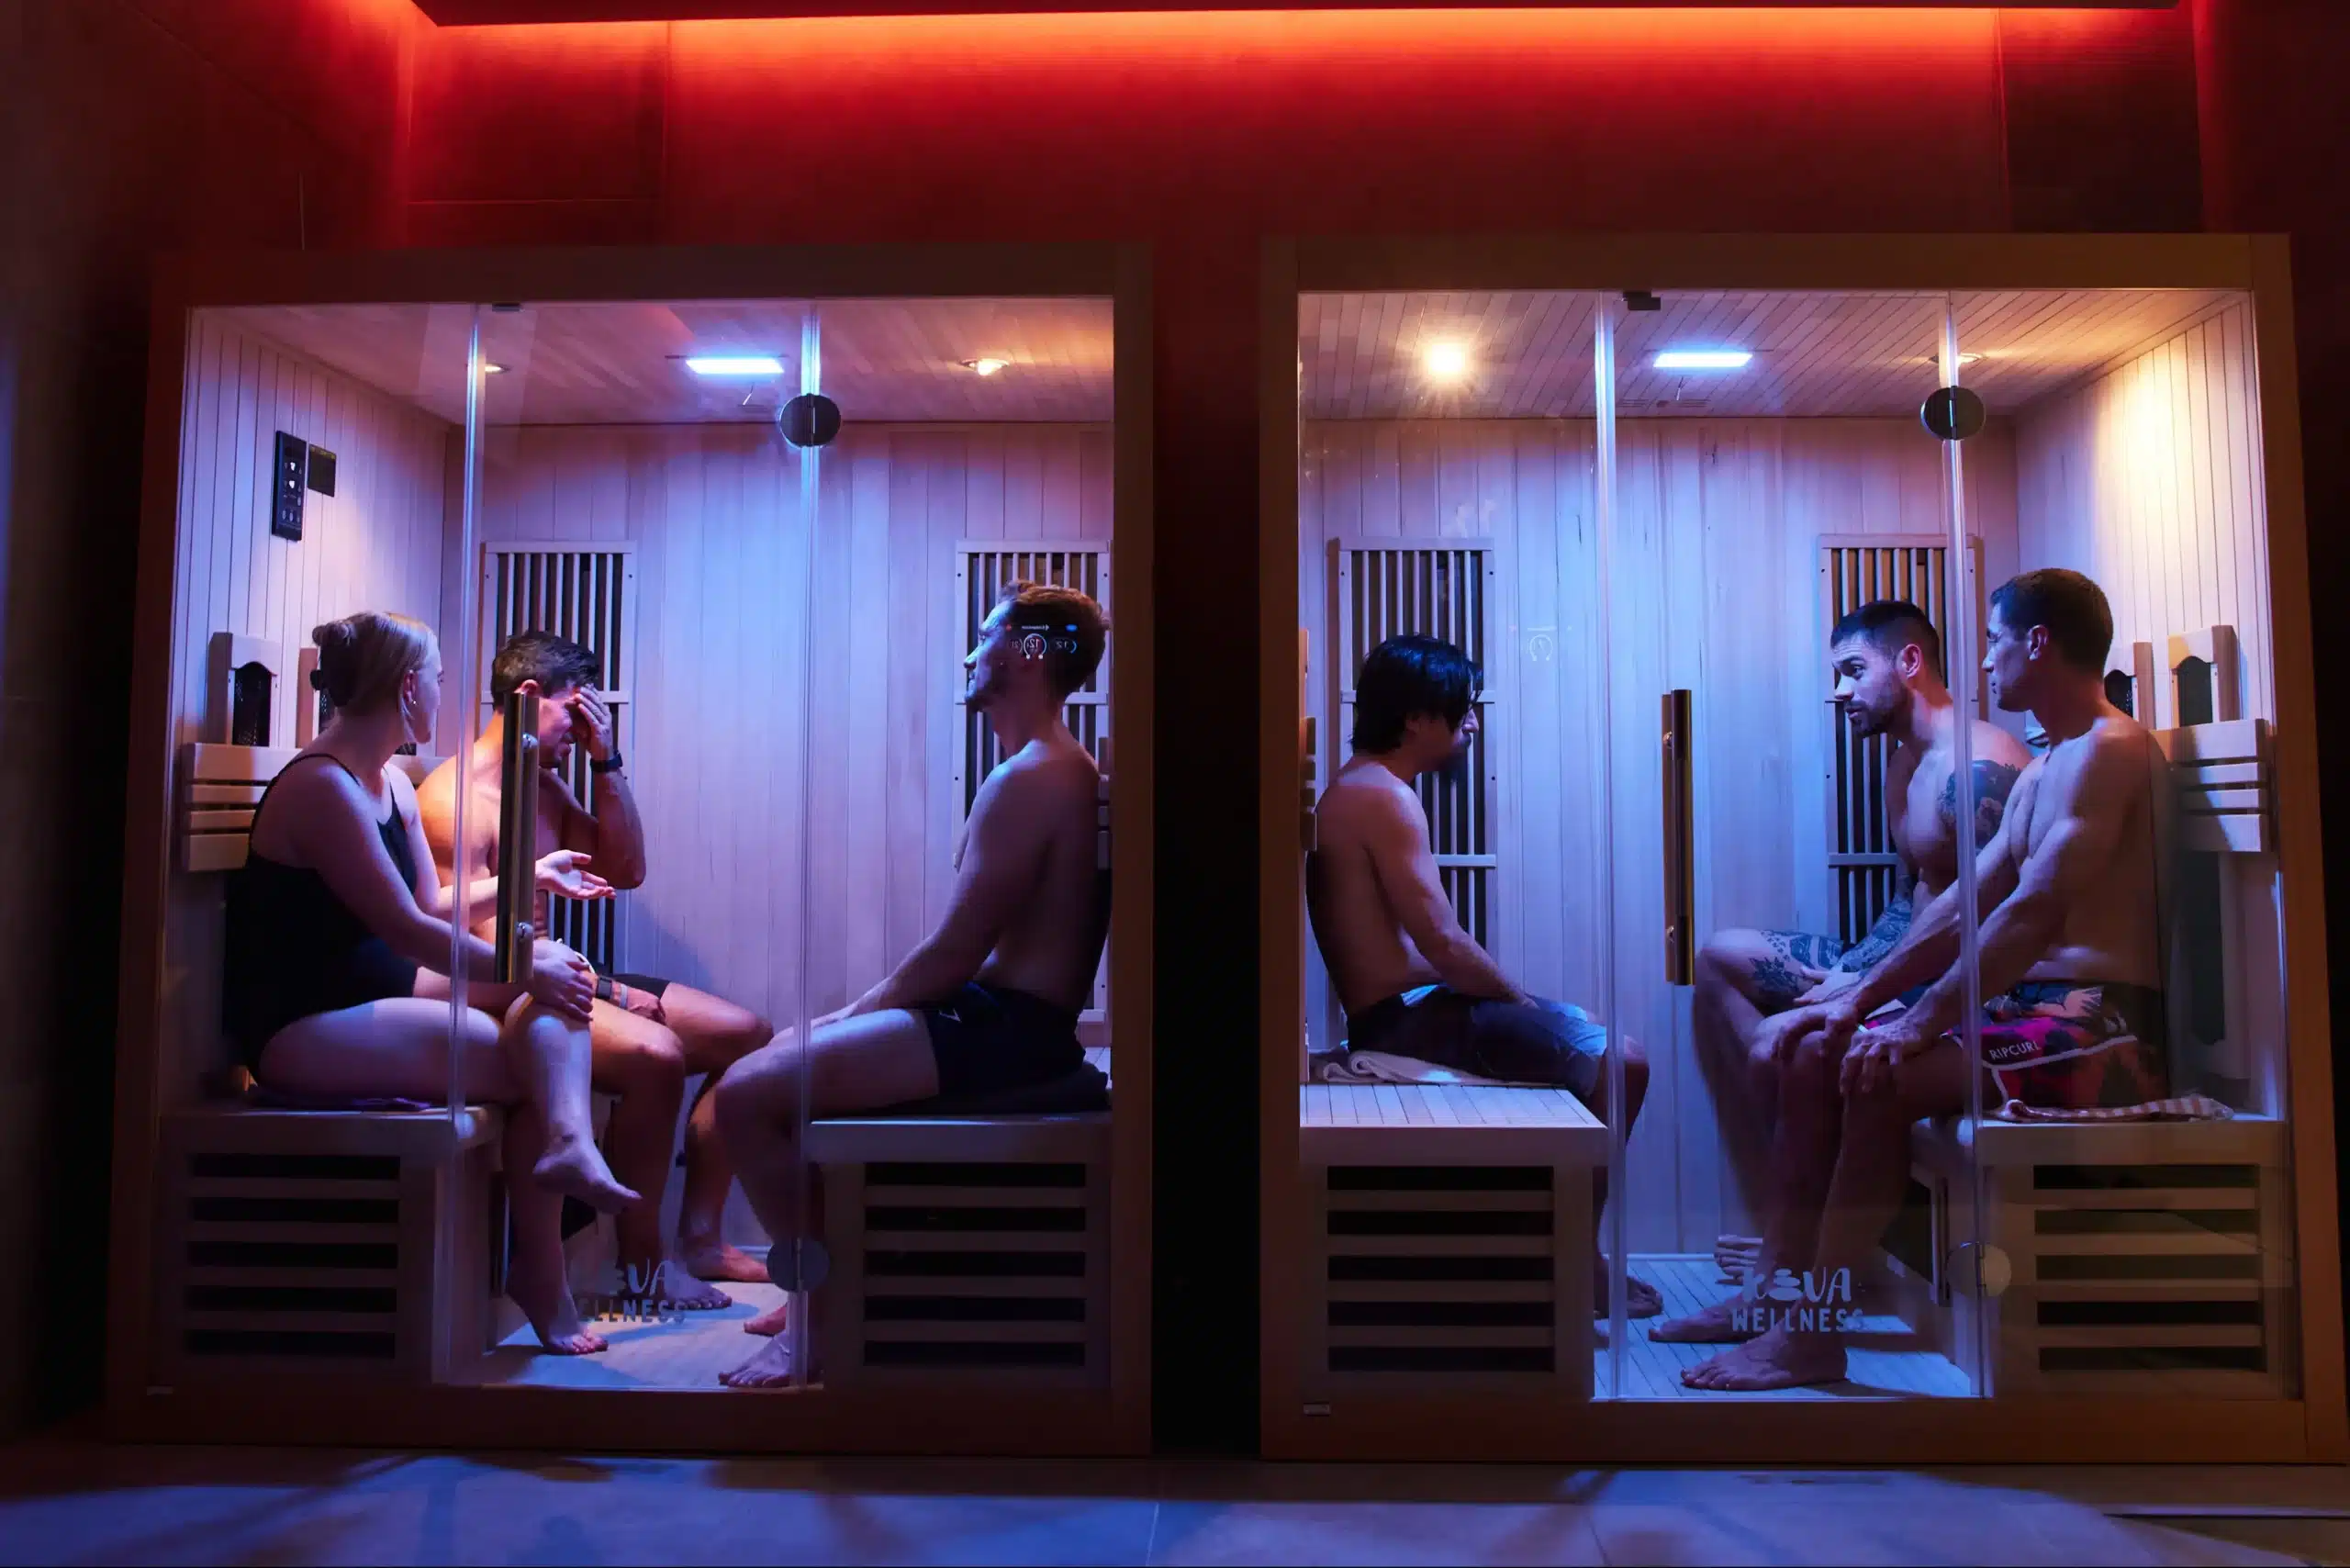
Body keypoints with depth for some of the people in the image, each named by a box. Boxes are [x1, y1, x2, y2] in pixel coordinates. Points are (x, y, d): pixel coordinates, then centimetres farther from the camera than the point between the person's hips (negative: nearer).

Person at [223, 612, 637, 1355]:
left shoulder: (392, 784, 12)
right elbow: (409, 931, -22)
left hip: (378, 993, 9)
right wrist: (526, 971, -15)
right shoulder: (323, 784, -18)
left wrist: (530, 875, 18)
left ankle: (569, 1143, -33)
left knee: (552, 976, -10)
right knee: (530, 1060, -15)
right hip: (305, 1026, -9)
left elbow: (433, 907, 15)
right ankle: (539, 1271, -5)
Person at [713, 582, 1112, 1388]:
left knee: (745, 1094, -13)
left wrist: (855, 1012, -4)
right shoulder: (1065, 769, 15)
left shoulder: (1027, 780, -18)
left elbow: (952, 953, -20)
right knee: (787, 1048, 22)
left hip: (1002, 1032, -11)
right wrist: (856, 1014, 12)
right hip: (999, 1014, 11)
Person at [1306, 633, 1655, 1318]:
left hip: (1401, 1012, 11)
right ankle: (1578, 1260, 8)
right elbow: (1443, 943, -23)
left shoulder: (1353, 788, 15)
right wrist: (1523, 1000, -7)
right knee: (1618, 1062, -7)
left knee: (1582, 1035, 17)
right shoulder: (1384, 797, -17)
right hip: (1408, 1021, -11)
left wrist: (1518, 999, 10)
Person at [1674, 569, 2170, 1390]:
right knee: (1818, 1052, 1)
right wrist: (1855, 1000, 8)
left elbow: (2035, 909, -24)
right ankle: (1780, 1284, 2)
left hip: (2099, 1027, -10)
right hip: (2032, 1008, 10)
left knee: (1882, 1076, -28)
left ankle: (1813, 1334, -20)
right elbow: (1960, 908, 16)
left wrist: (1923, 1020, -23)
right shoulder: (2042, 772, 20)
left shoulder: (2108, 749, -12)